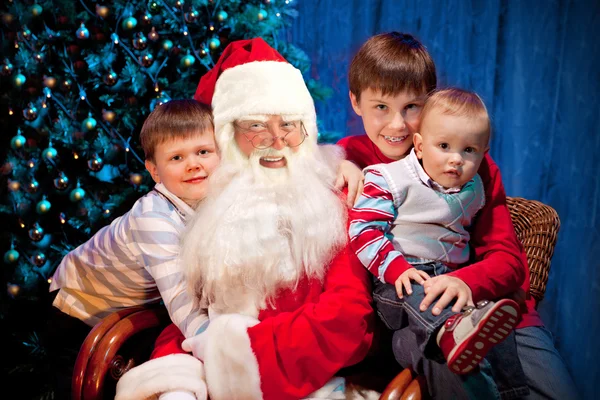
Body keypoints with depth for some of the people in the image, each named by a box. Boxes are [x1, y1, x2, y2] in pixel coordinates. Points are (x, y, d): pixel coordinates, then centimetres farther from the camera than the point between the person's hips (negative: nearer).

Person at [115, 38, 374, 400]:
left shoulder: (334, 191, -2)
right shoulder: (217, 200, 9)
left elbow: (347, 314, -11)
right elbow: (188, 305, 7)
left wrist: (240, 343, -15)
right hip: (217, 368, 1)